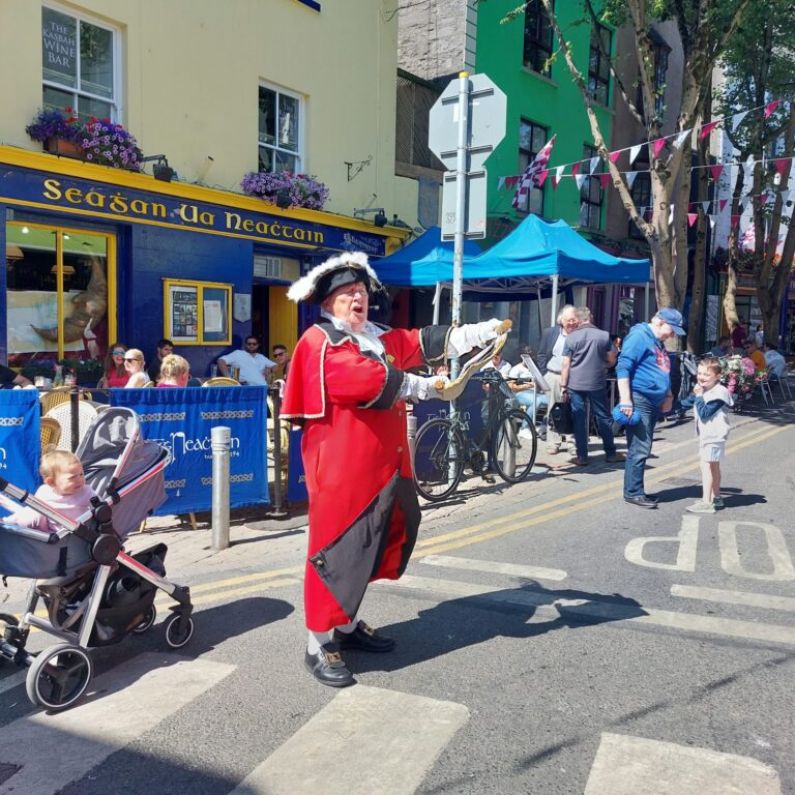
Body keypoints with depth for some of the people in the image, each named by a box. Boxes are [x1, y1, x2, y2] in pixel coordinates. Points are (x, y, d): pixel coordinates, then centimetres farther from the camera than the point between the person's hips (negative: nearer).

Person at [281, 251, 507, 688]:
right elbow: (368, 381, -24)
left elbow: (426, 342, 11)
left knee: (366, 548, 17)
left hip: (383, 466, 9)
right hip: (340, 468, -9)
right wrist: (426, 387, -16)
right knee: (337, 551, -4)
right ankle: (319, 645, 7)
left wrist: (485, 331, 3)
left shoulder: (380, 338, 18)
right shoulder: (319, 342, -10)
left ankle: (347, 624, 33)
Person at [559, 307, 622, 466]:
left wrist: (563, 386, 0)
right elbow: (611, 361, 5)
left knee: (579, 420, 4)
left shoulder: (571, 337, -4)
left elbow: (566, 365, -5)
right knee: (604, 418, 11)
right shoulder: (604, 335, -1)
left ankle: (582, 456, 7)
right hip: (597, 384, 1)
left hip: (575, 384, -1)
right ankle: (610, 453, 20)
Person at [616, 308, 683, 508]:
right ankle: (633, 493, -3)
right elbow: (623, 368, -17)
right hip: (638, 400, -10)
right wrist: (625, 400, -22)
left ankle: (635, 490, 19)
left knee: (642, 450, 12)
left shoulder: (658, 342, 20)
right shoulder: (639, 336, -10)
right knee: (639, 450, -9)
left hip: (654, 402, 10)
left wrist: (668, 396, 20)